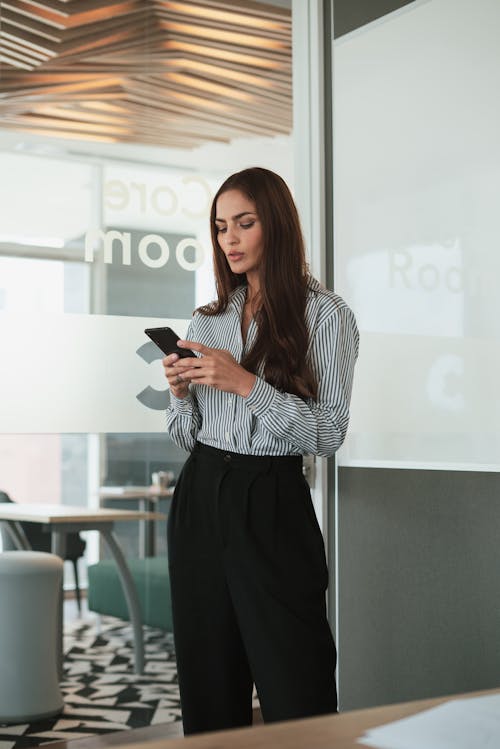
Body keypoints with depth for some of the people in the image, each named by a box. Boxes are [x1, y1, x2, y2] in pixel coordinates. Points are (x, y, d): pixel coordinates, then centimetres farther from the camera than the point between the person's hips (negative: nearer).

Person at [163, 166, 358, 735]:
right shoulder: (207, 320, 13)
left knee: (295, 696, -3)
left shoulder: (324, 314, -2)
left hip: (271, 503, -5)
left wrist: (246, 383, -17)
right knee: (209, 690, 12)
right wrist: (180, 391, -3)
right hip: (199, 501, 5)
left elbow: (329, 434, -9)